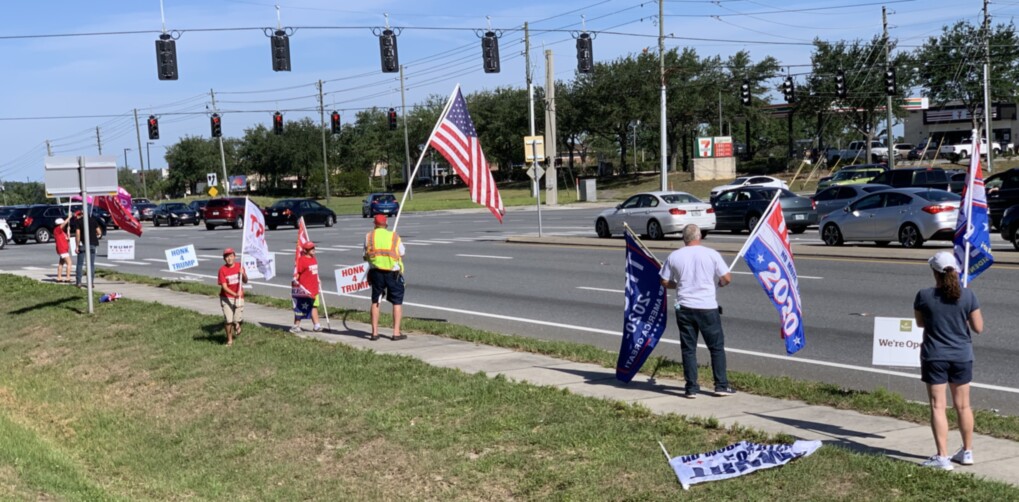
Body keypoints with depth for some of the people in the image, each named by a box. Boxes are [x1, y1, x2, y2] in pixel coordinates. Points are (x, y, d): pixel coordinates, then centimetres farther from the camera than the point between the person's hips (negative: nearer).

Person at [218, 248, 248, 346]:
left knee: (238, 319, -6)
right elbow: (224, 286, -17)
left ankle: (237, 325, 32)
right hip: (226, 297, -2)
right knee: (229, 320, -5)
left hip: (239, 297, 2)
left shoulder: (239, 266, 0)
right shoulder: (222, 270, -11)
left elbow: (245, 281, 7)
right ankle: (229, 340, 14)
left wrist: (243, 274, -15)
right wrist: (234, 294, -31)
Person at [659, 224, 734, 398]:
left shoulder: (674, 256, -1)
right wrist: (720, 283, 16)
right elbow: (727, 279, -6)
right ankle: (721, 385, 10)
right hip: (708, 308, -2)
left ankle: (691, 387, 8)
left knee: (688, 349, 8)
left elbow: (665, 282, 5)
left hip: (684, 308, 2)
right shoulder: (711, 254, -6)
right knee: (717, 347, 10)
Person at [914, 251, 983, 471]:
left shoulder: (924, 296, -10)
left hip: (935, 356, -3)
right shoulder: (967, 296, -7)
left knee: (938, 406, 1)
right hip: (962, 356, 3)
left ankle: (942, 457, -3)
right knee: (963, 405, 16)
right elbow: (978, 327, -1)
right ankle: (967, 452, 27)